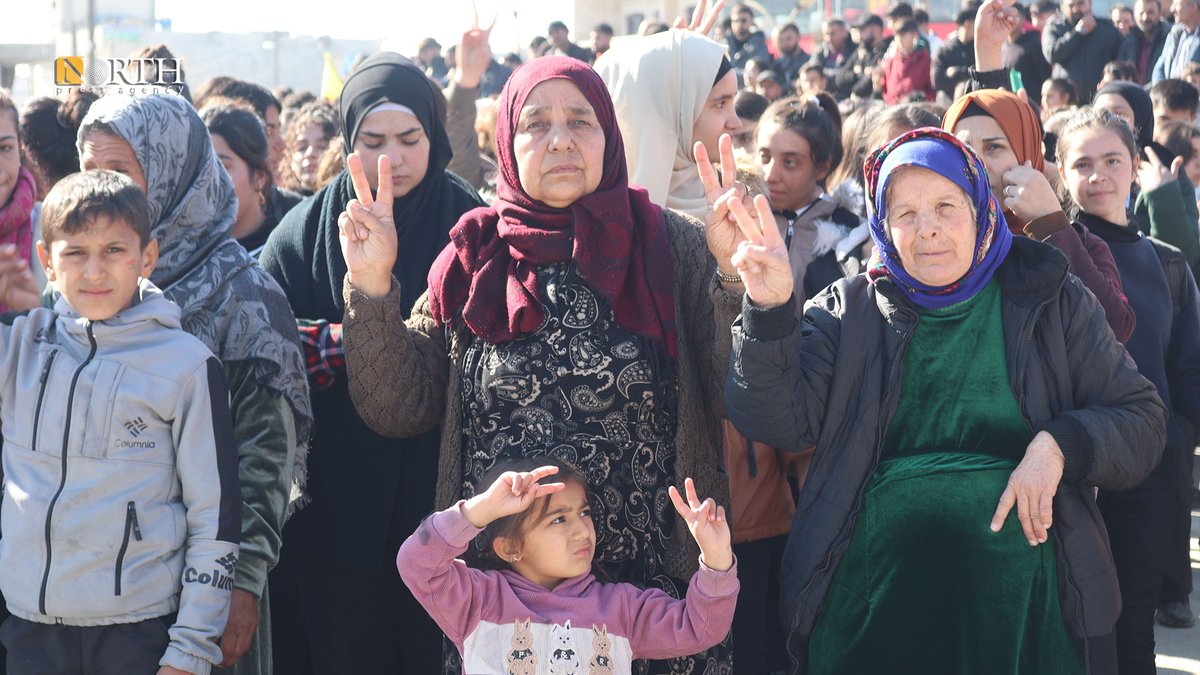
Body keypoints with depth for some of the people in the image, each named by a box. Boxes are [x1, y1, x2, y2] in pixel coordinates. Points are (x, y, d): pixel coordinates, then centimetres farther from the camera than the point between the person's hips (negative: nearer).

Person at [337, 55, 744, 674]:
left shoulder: (670, 246, -3)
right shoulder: (474, 259, 3)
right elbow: (399, 409, 0)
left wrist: (738, 275, -23)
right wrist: (371, 287, -12)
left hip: (651, 590, -1)